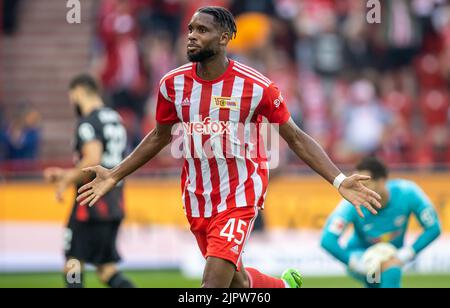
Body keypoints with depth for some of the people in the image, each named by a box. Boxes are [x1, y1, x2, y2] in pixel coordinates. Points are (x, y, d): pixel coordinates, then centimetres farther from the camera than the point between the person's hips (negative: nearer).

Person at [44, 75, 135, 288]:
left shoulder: (88, 122, -11)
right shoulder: (115, 120, 17)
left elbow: (92, 160, -25)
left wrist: (66, 181, -11)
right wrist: (68, 174, 25)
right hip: (115, 205, 9)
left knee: (73, 263, 0)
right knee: (106, 269, 11)